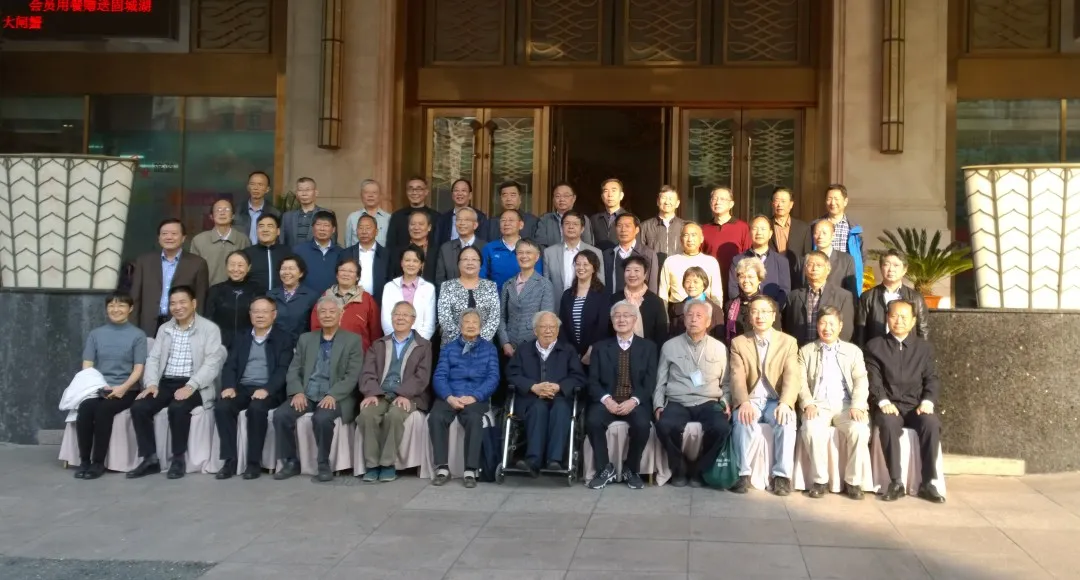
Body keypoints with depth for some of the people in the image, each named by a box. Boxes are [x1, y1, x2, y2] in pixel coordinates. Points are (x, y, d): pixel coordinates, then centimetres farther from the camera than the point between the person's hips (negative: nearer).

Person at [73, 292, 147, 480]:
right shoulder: (95, 334, 15)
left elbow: (138, 369, -2)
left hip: (125, 390, -2)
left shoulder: (138, 335, 5)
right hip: (98, 388, 3)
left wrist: (123, 387, -19)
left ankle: (98, 462, -22)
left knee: (103, 409, -33)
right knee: (85, 408, -30)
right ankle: (84, 460, -18)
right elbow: (87, 366, 8)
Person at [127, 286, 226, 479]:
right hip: (166, 383, 5)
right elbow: (153, 358, 12)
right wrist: (151, 383, -8)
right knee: (138, 407, -20)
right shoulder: (164, 329, 17)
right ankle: (151, 459, -8)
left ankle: (178, 459, -16)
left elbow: (212, 363, -11)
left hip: (194, 386, -5)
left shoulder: (209, 329, -1)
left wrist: (190, 386, -24)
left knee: (177, 408, -34)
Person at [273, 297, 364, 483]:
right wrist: (297, 392, -10)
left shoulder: (353, 340, 4)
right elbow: (293, 370, 10)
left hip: (335, 397, -4)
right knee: (280, 415, -22)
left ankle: (324, 465, -15)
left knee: (322, 418, -34)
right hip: (306, 395, 4)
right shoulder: (305, 339, 16)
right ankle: (291, 462, -4)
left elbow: (353, 376, -5)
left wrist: (333, 395, -20)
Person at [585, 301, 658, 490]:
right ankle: (605, 469, -9)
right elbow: (593, 381, 4)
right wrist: (606, 399, -16)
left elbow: (650, 381, 1)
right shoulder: (600, 347, 14)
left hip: (636, 402, -1)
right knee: (593, 421, -30)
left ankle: (631, 470, -5)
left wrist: (634, 401, -17)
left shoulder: (648, 347, 11)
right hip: (608, 401, 1)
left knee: (642, 424, -32)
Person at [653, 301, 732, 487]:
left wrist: (726, 403, -1)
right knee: (664, 426, -34)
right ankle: (679, 469, -6)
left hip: (708, 403, 1)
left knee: (722, 427, -32)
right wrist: (658, 405, -3)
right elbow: (660, 382, 11)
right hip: (677, 403, -1)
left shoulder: (719, 348, 13)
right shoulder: (669, 346, 11)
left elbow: (726, 382, 16)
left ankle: (699, 469, -6)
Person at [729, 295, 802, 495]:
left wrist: (785, 403, -25)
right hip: (750, 400, 0)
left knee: (786, 420, -32)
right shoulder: (738, 343, 8)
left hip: (776, 401, 0)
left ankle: (781, 475, -22)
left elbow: (792, 376, -6)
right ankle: (743, 473, -23)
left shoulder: (789, 342, 8)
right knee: (744, 419, -33)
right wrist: (744, 402, -26)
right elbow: (737, 377, -6)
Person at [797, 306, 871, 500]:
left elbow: (861, 381, 5)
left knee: (860, 431, -30)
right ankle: (819, 480, -17)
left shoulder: (853, 351, 16)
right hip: (818, 405, -1)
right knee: (812, 430, -34)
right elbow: (801, 382, 5)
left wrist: (857, 405, -12)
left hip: (846, 405, 1)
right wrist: (808, 403, -13)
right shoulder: (806, 351, 15)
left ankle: (852, 481, -13)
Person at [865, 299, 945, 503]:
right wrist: (883, 402, -16)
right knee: (889, 423, -36)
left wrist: (927, 402, -11)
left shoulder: (924, 348, 16)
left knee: (931, 423, -32)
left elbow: (931, 380, 8)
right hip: (890, 406, -2)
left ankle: (927, 483, -22)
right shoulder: (875, 346, 10)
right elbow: (873, 379, 1)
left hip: (916, 406, 2)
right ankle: (896, 482, -27)